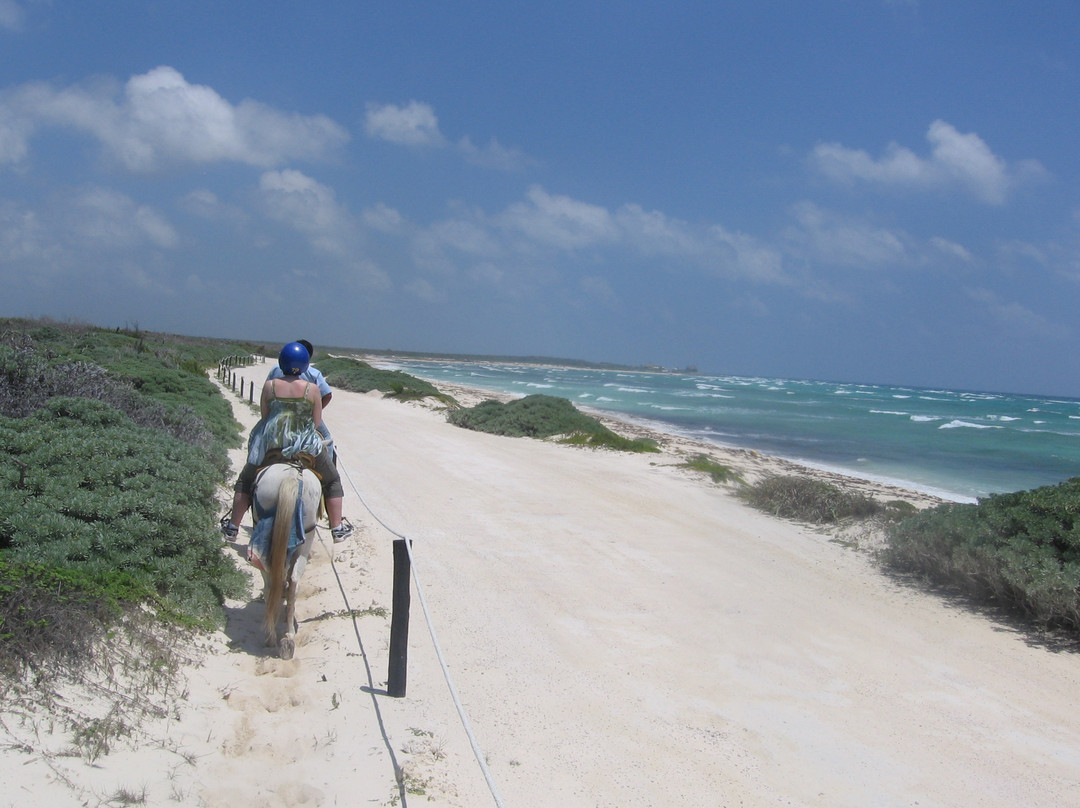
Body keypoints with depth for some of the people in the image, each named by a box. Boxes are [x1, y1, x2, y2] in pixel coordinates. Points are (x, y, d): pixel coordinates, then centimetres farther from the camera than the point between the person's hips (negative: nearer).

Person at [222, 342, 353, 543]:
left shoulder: (269, 386, -4)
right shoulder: (312, 389, -6)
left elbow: (264, 415, 3)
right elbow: (317, 422, -1)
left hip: (270, 443, 1)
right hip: (306, 445, -1)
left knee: (245, 480, 23)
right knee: (332, 481, 18)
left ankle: (233, 527, 28)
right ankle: (337, 528, 16)